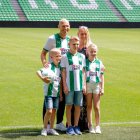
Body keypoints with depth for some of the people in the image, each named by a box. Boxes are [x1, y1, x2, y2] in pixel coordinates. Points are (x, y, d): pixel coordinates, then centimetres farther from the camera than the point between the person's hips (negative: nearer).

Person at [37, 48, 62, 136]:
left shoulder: (60, 67, 8)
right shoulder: (49, 66, -11)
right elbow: (38, 72, -24)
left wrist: (61, 93, 14)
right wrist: (43, 79, -38)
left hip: (56, 93, 6)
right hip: (49, 92, -6)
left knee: (54, 111, 10)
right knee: (49, 111, -9)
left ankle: (51, 129, 20)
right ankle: (45, 129, 4)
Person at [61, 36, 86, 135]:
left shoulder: (82, 56, 9)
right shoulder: (65, 56, -1)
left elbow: (83, 71, 11)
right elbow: (63, 72, -1)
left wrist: (84, 85, 6)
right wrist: (65, 85, -7)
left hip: (80, 86, 3)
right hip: (69, 85, -3)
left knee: (78, 106, 5)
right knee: (69, 105, 2)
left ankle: (76, 126, 13)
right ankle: (69, 126, 8)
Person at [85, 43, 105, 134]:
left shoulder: (99, 63, 5)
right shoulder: (85, 62, 0)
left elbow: (102, 76, 7)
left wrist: (102, 88, 3)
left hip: (97, 85, 1)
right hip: (88, 85, -1)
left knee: (96, 107, -1)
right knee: (89, 106, 4)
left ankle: (97, 126, 6)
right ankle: (90, 126, 10)